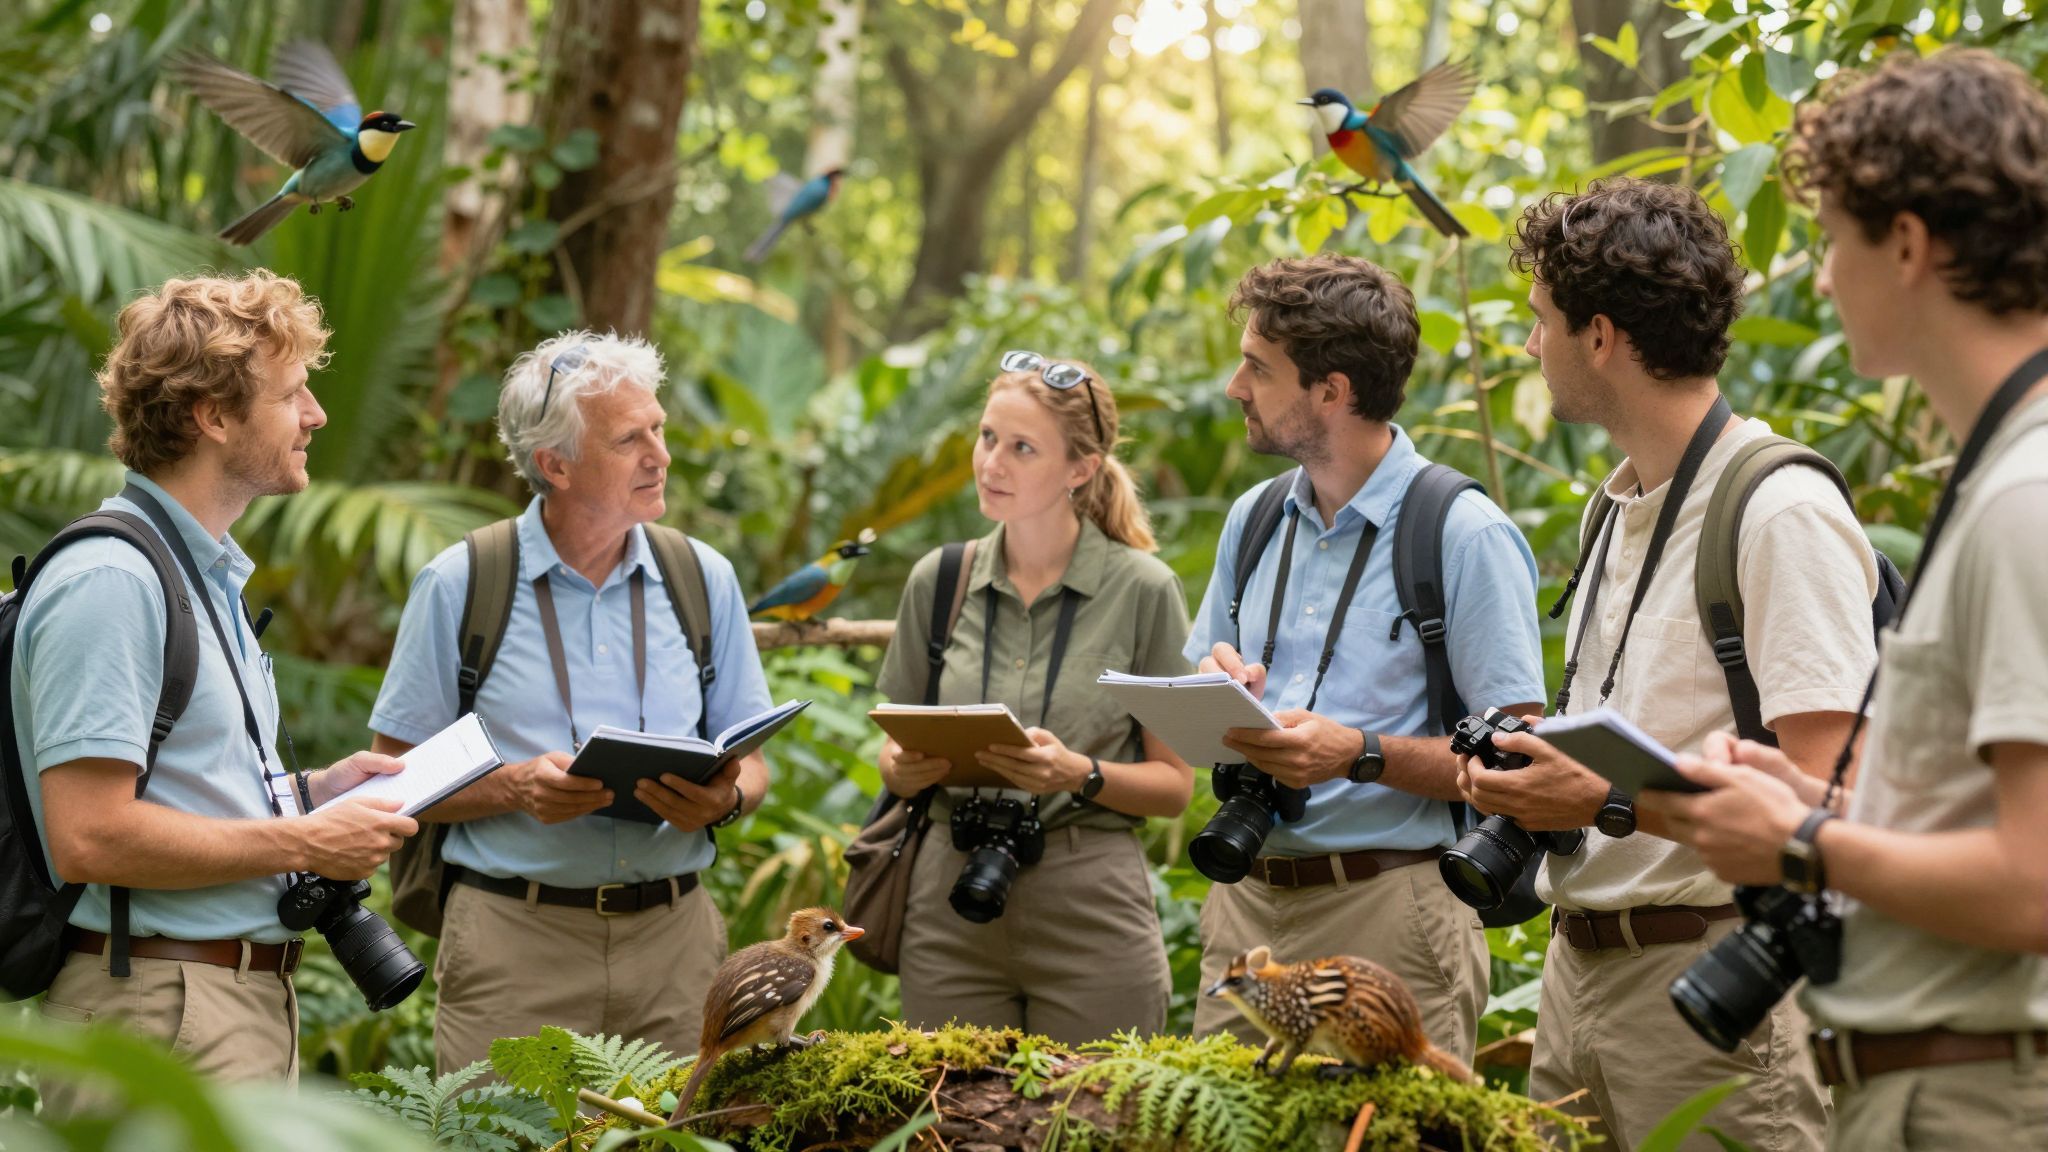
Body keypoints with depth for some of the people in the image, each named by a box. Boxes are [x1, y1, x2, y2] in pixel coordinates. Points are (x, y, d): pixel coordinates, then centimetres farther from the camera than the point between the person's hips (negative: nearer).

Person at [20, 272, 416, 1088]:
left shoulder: (208, 574, 19)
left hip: (249, 992, 10)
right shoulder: (109, 582, -15)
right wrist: (303, 844, -15)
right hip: (160, 1017, -10)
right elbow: (90, 838, -23)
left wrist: (311, 790, 11)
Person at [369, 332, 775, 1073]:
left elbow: (750, 763, 14)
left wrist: (723, 799, -9)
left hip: (674, 935, 3)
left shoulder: (704, 579, 10)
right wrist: (514, 787, -15)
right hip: (513, 942, -3)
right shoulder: (458, 586, 1)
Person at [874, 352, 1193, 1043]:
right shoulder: (938, 581, 7)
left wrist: (1081, 774, -18)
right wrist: (906, 767, -8)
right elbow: (896, 756, 14)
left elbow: (1174, 785, 0)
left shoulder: (1143, 589, -2)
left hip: (1091, 909, -3)